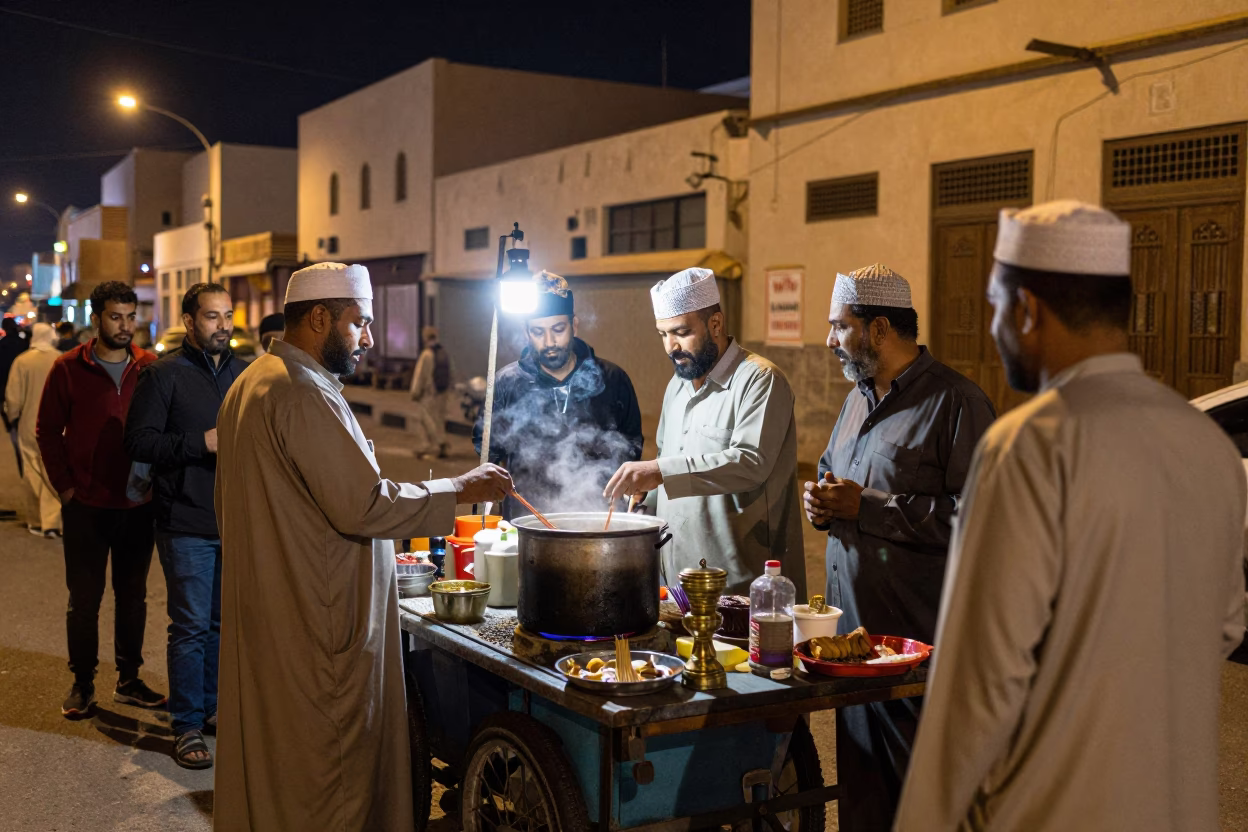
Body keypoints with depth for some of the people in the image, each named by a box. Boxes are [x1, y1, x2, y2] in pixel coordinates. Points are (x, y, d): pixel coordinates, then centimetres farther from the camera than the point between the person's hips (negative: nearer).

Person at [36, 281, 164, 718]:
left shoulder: (150, 368, 1)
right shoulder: (69, 368, -3)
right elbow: (47, 431, 2)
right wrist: (65, 485, -4)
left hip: (138, 505, 2)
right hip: (86, 505, -2)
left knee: (133, 596, 12)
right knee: (84, 599, 7)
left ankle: (129, 680, 23)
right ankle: (82, 683, 20)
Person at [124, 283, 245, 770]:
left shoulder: (244, 374, 11)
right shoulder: (165, 374, -5)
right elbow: (138, 441, -10)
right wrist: (201, 443, -19)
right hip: (188, 523, -5)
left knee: (223, 621, 14)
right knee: (191, 626, -2)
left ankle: (210, 706, 29)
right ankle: (187, 726, 8)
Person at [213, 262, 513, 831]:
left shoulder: (249, 384, 13)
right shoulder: (303, 395, -21)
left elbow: (229, 507, 21)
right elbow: (364, 505, -24)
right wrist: (460, 491, -15)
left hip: (260, 609, 10)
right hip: (315, 624, -10)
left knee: (267, 753, 19)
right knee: (329, 782, 1)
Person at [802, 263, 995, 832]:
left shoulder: (955, 402, -14)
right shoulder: (859, 399, 15)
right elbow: (830, 474, 29)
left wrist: (865, 507, -19)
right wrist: (821, 502, 4)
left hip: (919, 642, -8)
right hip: (853, 632, 8)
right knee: (860, 786, 18)